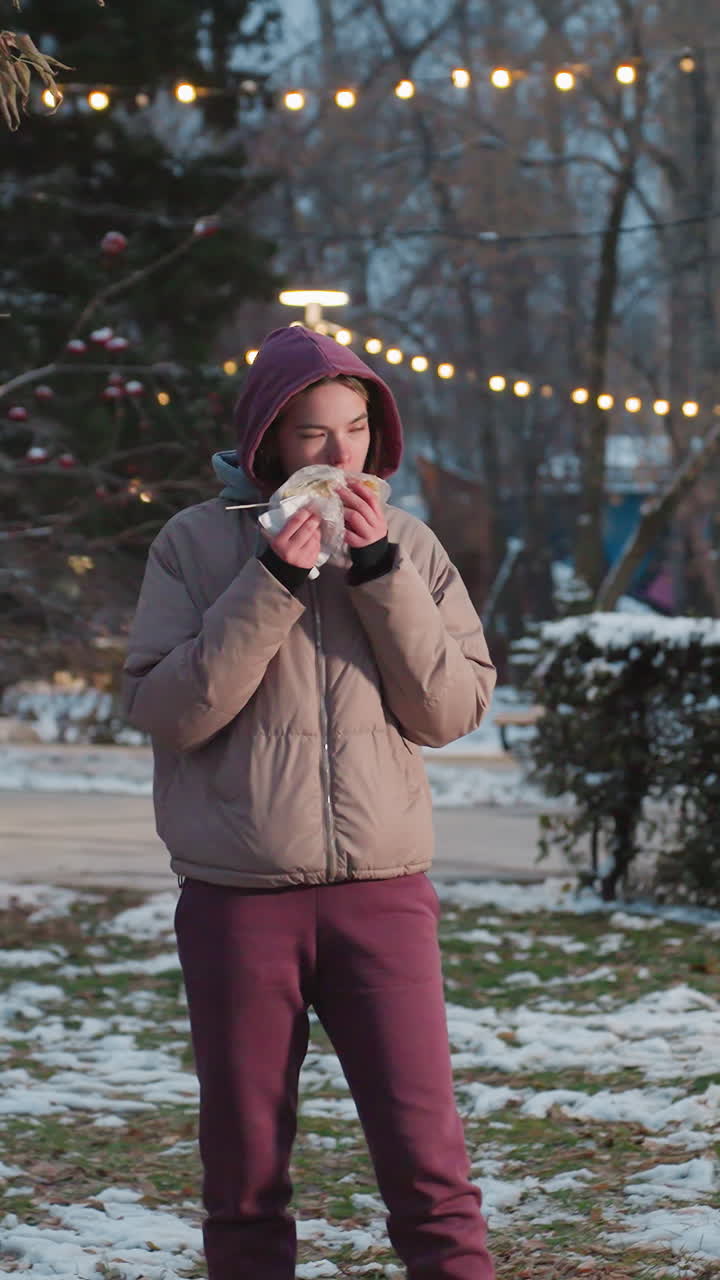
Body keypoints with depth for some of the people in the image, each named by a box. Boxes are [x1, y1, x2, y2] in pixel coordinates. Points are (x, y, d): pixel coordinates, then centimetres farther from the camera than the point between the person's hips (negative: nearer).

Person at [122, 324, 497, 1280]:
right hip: (236, 898, 0)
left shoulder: (410, 548, 5)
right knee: (244, 1167, 7)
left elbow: (454, 709, -1)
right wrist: (272, 582, -15)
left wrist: (381, 573, -11)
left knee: (427, 1154, -3)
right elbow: (162, 709, -8)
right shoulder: (196, 544, 1)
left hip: (382, 892, 1)